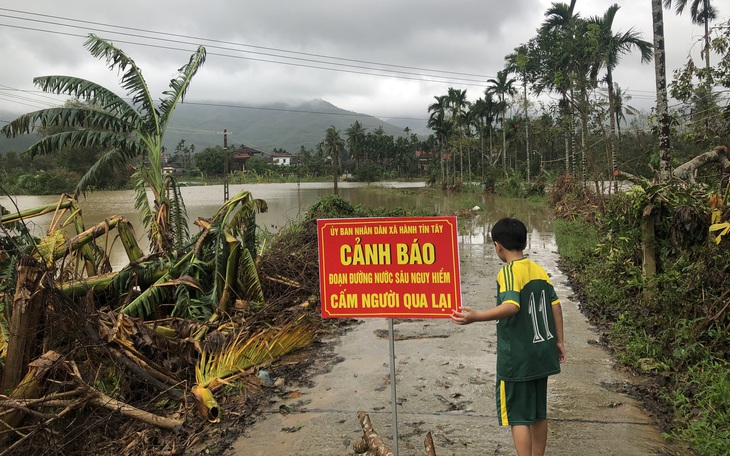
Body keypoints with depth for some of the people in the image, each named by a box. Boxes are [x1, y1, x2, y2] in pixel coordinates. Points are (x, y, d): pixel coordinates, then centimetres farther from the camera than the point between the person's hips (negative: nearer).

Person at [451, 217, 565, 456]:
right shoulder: (539, 269, 7)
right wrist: (559, 341, 17)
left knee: (518, 417, 1)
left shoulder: (508, 272, -15)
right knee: (538, 414, 18)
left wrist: (476, 316, -40)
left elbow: (511, 306, -31)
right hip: (541, 353, 8)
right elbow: (555, 305, 9)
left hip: (516, 358, -8)